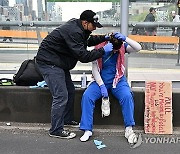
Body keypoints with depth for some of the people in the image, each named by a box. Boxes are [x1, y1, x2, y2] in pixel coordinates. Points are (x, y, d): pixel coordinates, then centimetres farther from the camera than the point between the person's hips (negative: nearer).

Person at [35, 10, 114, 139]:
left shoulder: (78, 28, 4)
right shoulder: (73, 32, -26)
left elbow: (88, 40, 22)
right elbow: (83, 56, -27)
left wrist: (105, 37, 8)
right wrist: (103, 50, -20)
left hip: (59, 63, 11)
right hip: (49, 63, -11)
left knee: (70, 91, 17)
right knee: (61, 96, -11)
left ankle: (67, 120, 32)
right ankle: (56, 130, -1)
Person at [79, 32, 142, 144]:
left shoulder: (122, 47, -2)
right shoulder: (99, 48, -7)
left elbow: (138, 48, -16)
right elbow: (95, 69, -8)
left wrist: (125, 39, -30)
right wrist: (102, 86, -15)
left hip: (118, 81, 0)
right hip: (101, 81, 0)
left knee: (127, 96, -29)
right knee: (87, 96, -25)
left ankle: (129, 129, -19)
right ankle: (87, 130, -18)